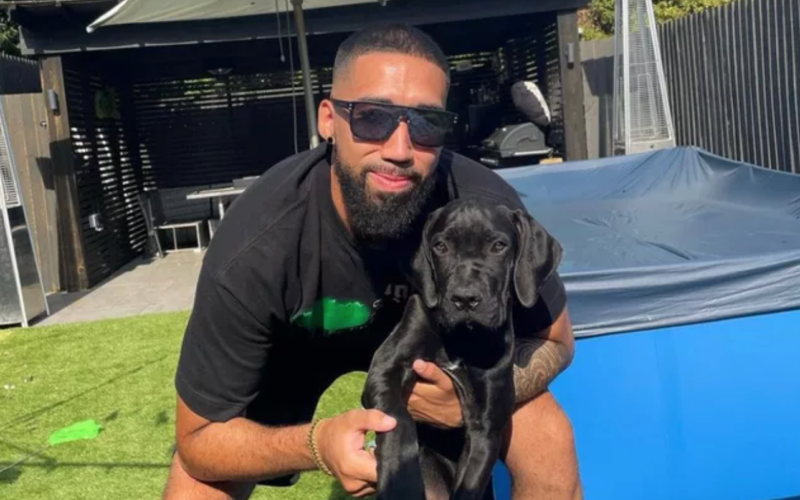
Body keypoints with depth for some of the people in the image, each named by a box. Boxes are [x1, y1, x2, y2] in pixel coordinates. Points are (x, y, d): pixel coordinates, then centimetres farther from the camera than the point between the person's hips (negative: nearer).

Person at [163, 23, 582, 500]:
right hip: (297, 343, -1)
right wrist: (316, 442, -45)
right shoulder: (253, 252, -38)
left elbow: (554, 339, -15)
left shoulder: (488, 209, -34)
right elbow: (199, 440, -25)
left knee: (550, 443, -13)